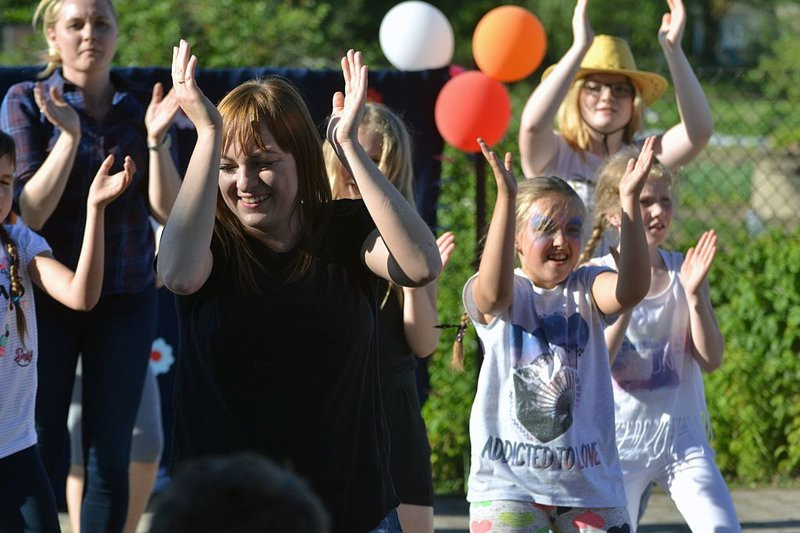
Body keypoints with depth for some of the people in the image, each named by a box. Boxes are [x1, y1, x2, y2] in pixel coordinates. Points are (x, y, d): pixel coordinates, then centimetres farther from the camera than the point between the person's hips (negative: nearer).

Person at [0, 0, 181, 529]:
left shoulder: (142, 105, 3)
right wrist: (70, 135, -22)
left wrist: (157, 139, -19)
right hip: (49, 294, -2)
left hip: (126, 299, 2)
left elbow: (168, 209, -3)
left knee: (111, 456, 3)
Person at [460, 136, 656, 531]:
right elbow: (494, 292, -30)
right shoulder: (503, 294, -4)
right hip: (508, 480, -3)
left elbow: (631, 290, -20)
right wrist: (506, 197, -38)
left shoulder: (587, 290, 3)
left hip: (589, 481, 3)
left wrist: (630, 201, -29)